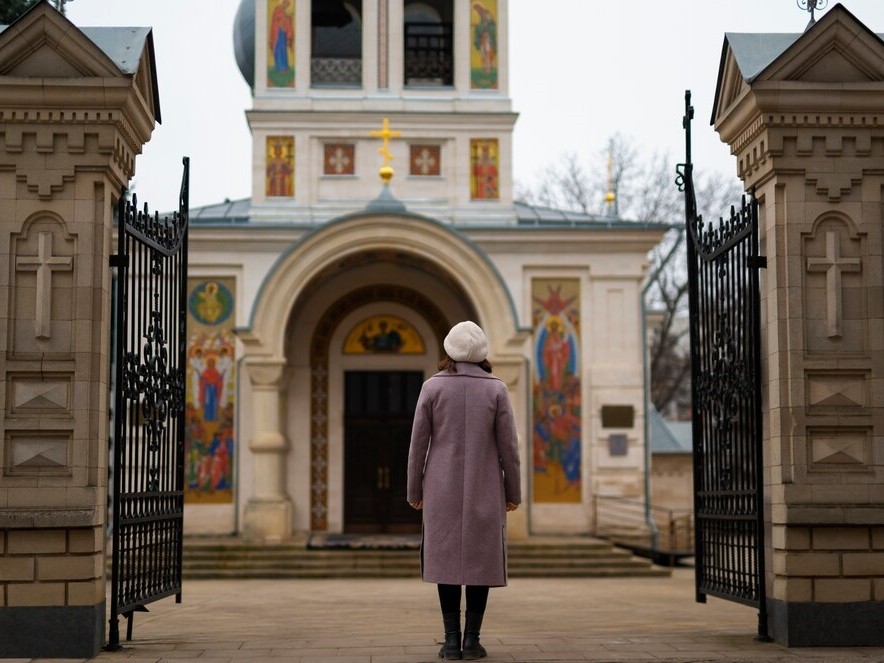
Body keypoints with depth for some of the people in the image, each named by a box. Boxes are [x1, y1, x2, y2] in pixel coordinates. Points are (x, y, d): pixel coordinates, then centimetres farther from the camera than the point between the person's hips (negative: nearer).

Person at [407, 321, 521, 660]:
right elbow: (508, 446, -3)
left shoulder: (433, 387, -3)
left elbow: (418, 443, -2)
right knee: (481, 560, 6)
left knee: (447, 559, 6)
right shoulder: (495, 389, -3)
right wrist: (513, 491, 6)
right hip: (484, 489, 0)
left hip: (443, 489, 0)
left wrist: (414, 490, 7)